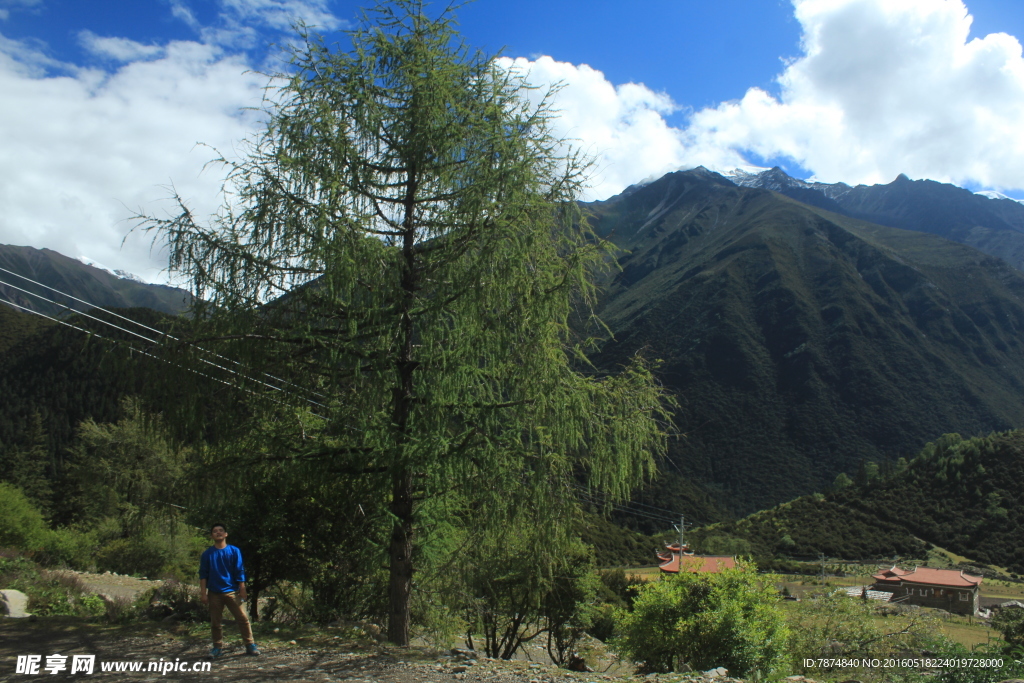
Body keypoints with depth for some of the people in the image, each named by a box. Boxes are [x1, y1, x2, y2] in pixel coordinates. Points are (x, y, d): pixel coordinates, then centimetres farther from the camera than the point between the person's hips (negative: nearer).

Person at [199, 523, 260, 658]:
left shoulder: (234, 551, 2)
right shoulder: (207, 554, 4)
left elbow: (240, 572, 2)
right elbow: (203, 574, 4)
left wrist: (242, 590, -2)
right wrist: (203, 593, -3)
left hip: (232, 591, -1)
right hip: (214, 593, 1)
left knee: (243, 619, -4)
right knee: (215, 622, 7)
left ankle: (250, 645, 3)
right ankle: (218, 647, 20)